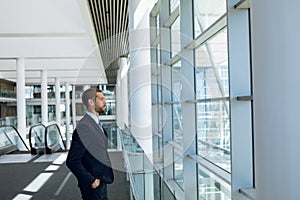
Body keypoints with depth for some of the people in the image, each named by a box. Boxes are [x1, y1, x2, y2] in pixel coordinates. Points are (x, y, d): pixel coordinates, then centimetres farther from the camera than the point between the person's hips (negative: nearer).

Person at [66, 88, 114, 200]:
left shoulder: (96, 123, 8)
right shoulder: (83, 127, -22)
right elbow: (72, 161, -24)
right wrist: (91, 181, -18)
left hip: (101, 183, 9)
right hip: (93, 186, -8)